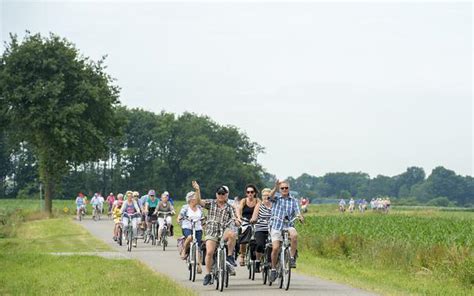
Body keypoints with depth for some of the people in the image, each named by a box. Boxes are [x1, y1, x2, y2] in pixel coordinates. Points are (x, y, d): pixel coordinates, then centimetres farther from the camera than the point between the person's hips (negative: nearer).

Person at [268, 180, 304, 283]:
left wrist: (300, 217, -24)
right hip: (276, 226, -1)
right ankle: (273, 269, 6)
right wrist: (275, 188, -32)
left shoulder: (293, 201, 12)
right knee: (275, 248, -15)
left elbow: (297, 212, -1)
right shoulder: (277, 198, 9)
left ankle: (292, 258, -17)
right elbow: (271, 197, -14)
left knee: (294, 235, -33)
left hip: (289, 226, 1)